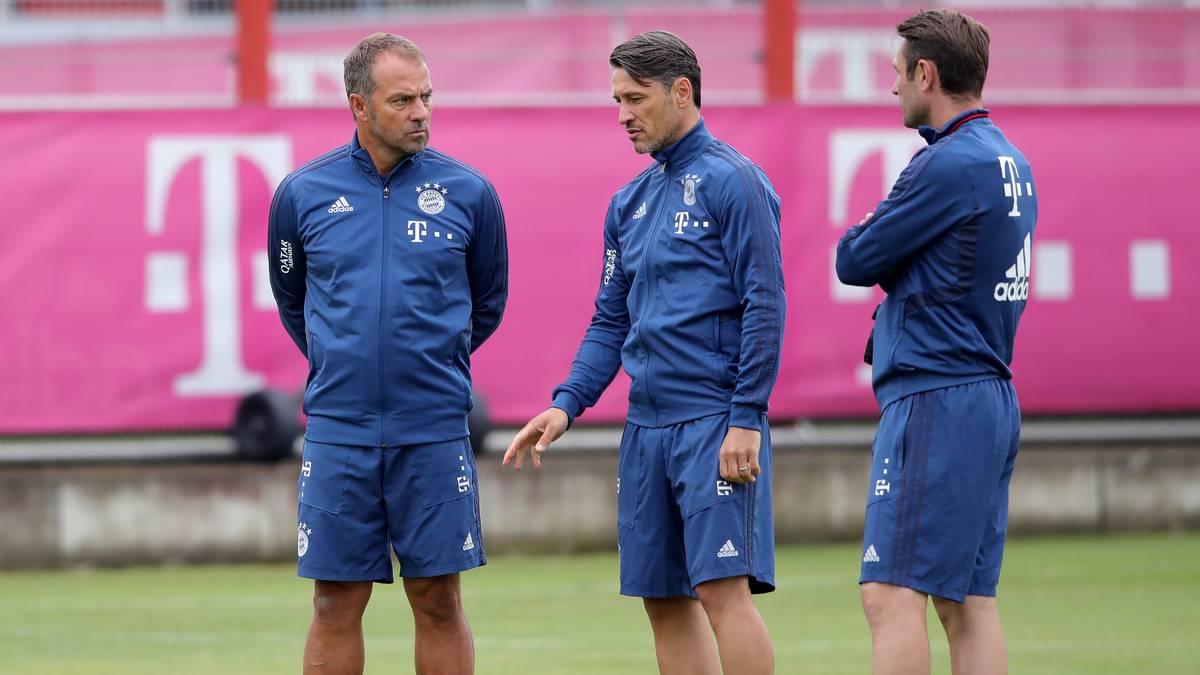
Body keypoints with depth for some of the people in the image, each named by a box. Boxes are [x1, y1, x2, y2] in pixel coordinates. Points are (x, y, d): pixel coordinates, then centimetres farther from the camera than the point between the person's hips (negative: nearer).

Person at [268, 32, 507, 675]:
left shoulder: (468, 192, 1)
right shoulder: (302, 193, 2)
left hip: (434, 429, 0)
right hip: (337, 428, 0)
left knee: (438, 603, 2)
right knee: (336, 606, 2)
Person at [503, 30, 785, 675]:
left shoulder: (731, 181, -6)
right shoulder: (628, 203, 16)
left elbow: (764, 305, -11)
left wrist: (746, 419, -17)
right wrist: (566, 405, 6)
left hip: (715, 425, -8)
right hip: (647, 428, 8)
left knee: (722, 587, -13)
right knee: (664, 601, 7)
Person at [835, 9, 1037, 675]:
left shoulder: (948, 165, -14)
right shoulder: (1008, 162, 16)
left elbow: (854, 262, -7)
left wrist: (861, 234, 12)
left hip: (937, 400, -10)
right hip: (993, 396, 10)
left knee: (891, 594, -13)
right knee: (967, 603, 8)